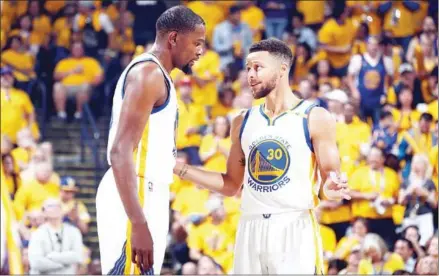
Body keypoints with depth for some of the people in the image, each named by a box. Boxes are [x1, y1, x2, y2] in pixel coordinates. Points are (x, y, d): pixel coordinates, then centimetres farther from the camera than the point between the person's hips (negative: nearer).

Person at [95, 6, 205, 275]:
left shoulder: (154, 75, 19)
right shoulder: (148, 73, -12)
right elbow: (120, 152, -21)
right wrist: (139, 224, -28)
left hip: (143, 198, 10)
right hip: (134, 200, -10)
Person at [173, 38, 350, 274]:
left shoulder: (316, 118, -2)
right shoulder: (243, 122, 14)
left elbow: (330, 177, -3)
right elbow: (231, 185, 19)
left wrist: (330, 188, -27)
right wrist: (179, 168, 10)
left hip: (294, 229, -5)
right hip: (251, 230, 5)